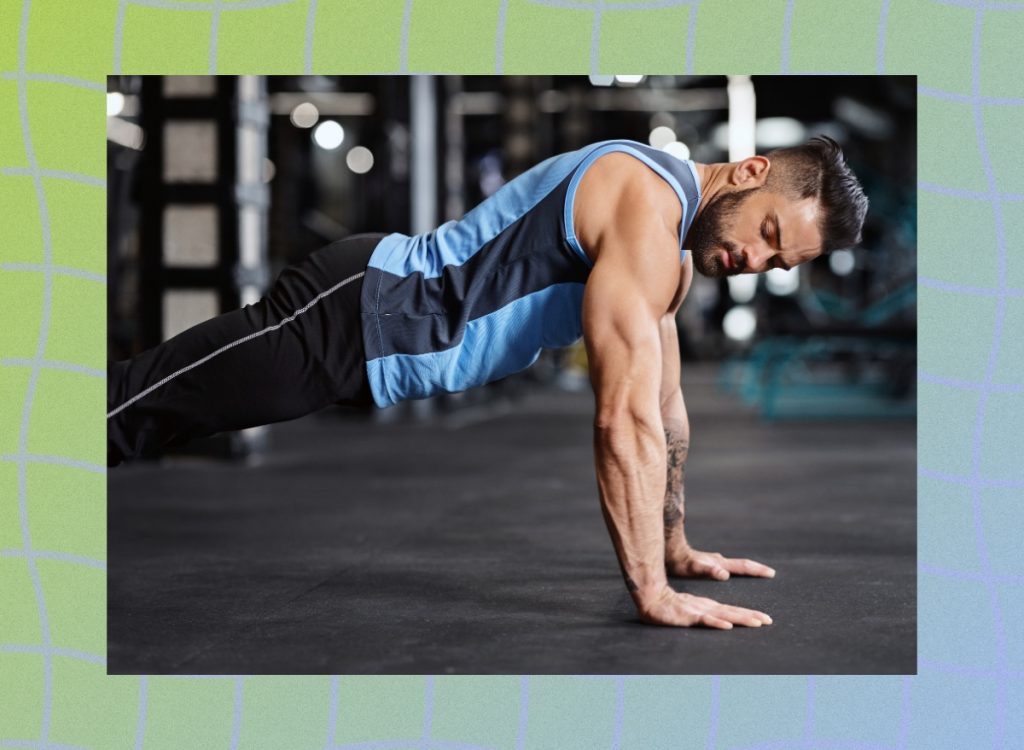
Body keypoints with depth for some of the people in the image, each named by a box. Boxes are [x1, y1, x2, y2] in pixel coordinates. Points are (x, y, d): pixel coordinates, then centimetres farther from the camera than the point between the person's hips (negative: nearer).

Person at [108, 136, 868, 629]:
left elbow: (664, 404, 18)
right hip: (353, 317, -9)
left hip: (382, 320, 9)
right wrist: (654, 594, -29)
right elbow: (624, 419, -31)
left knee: (159, 412, 20)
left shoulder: (674, 255, 7)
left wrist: (676, 547, 19)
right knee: (130, 407, 0)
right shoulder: (647, 208, -25)